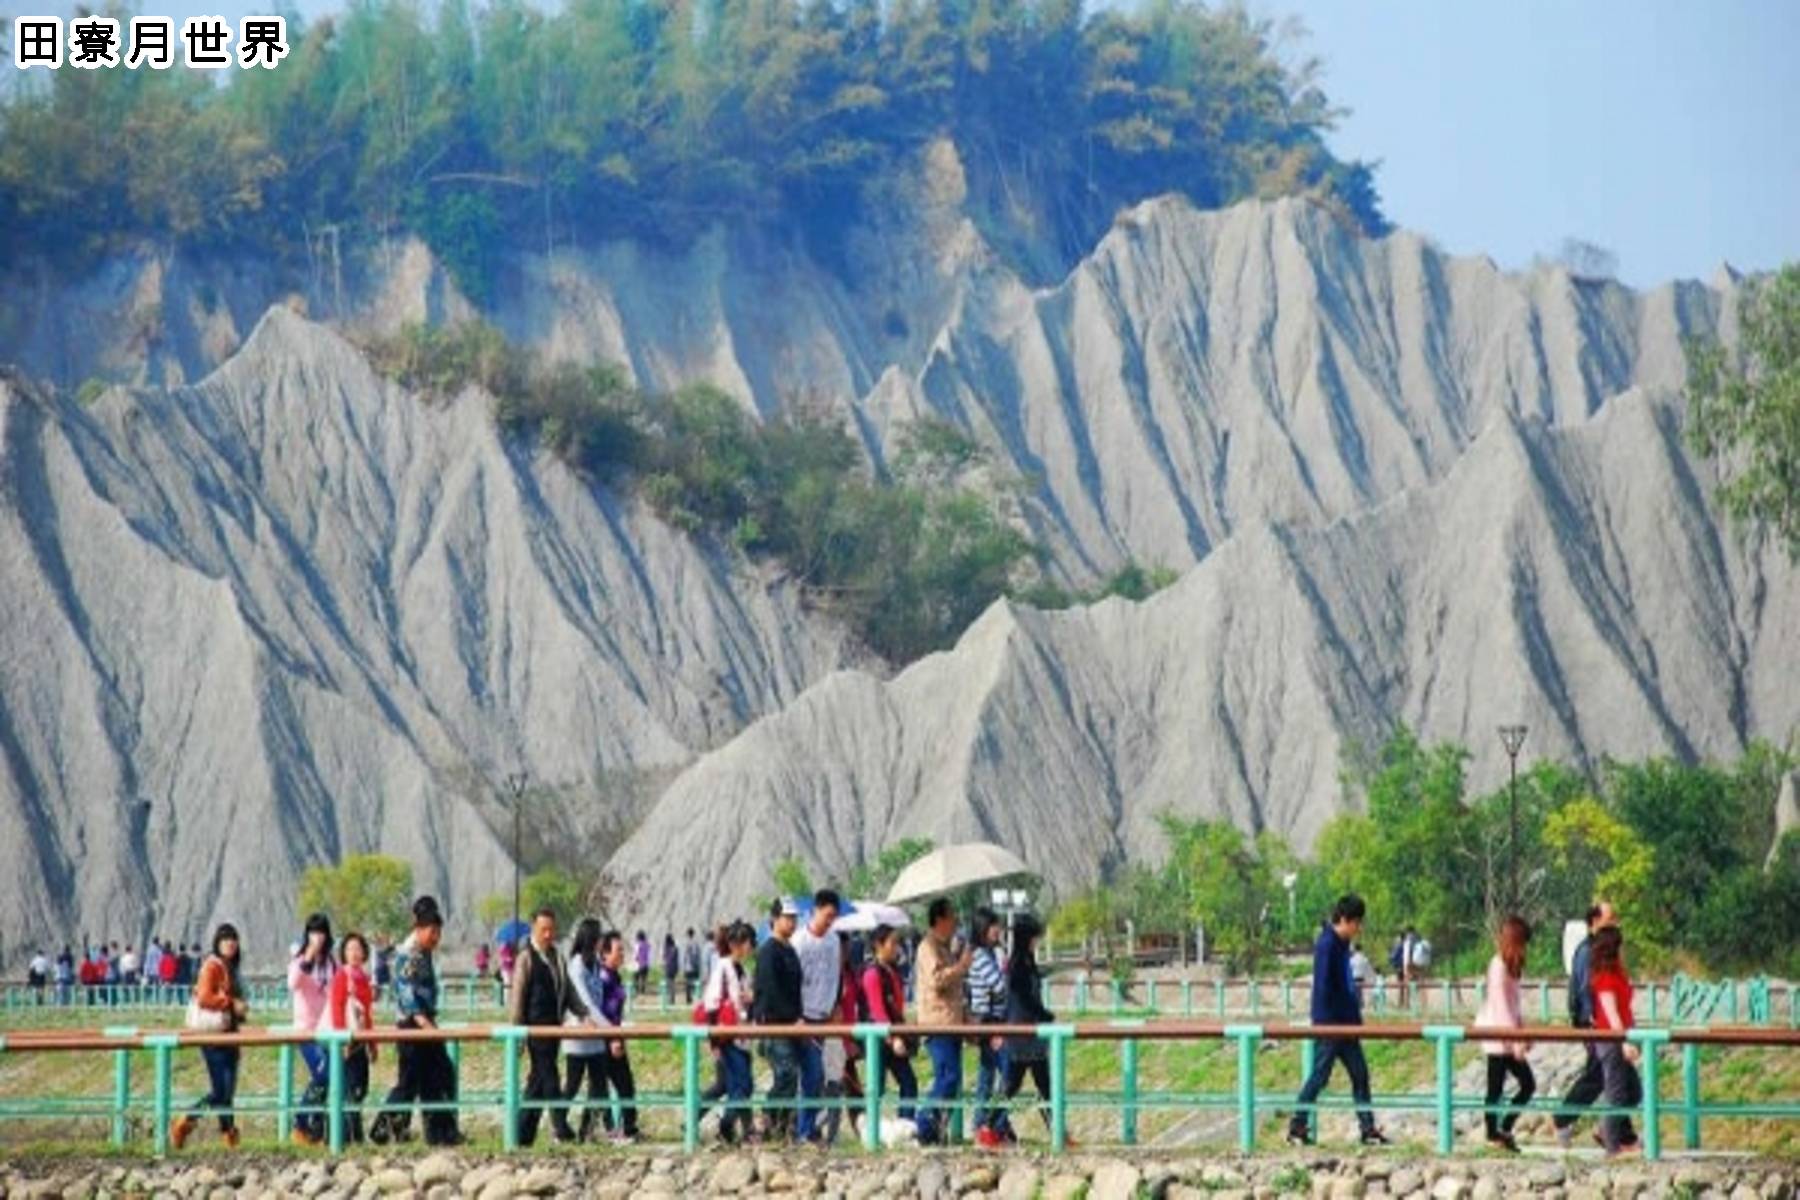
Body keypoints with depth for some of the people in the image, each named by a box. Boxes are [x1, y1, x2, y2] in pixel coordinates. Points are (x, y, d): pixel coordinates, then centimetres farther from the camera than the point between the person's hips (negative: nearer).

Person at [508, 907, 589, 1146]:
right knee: (549, 1077, -10)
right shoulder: (527, 958, -5)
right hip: (536, 1027, -7)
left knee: (538, 1081, 8)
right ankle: (560, 1126, -11)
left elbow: (569, 992, 20)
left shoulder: (558, 958, 14)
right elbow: (518, 998, -7)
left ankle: (523, 1134, 12)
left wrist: (583, 1013, 5)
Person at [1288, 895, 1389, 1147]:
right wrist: (1326, 1023, -21)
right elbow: (1323, 987, -20)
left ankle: (1368, 1129, 11)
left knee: (1360, 1074, 8)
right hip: (1330, 1024, -9)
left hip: (1346, 1023, 9)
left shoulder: (1341, 945, 12)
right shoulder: (1327, 945, -17)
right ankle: (1297, 1127, 5)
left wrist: (1356, 1018, 16)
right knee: (1320, 1075, -3)